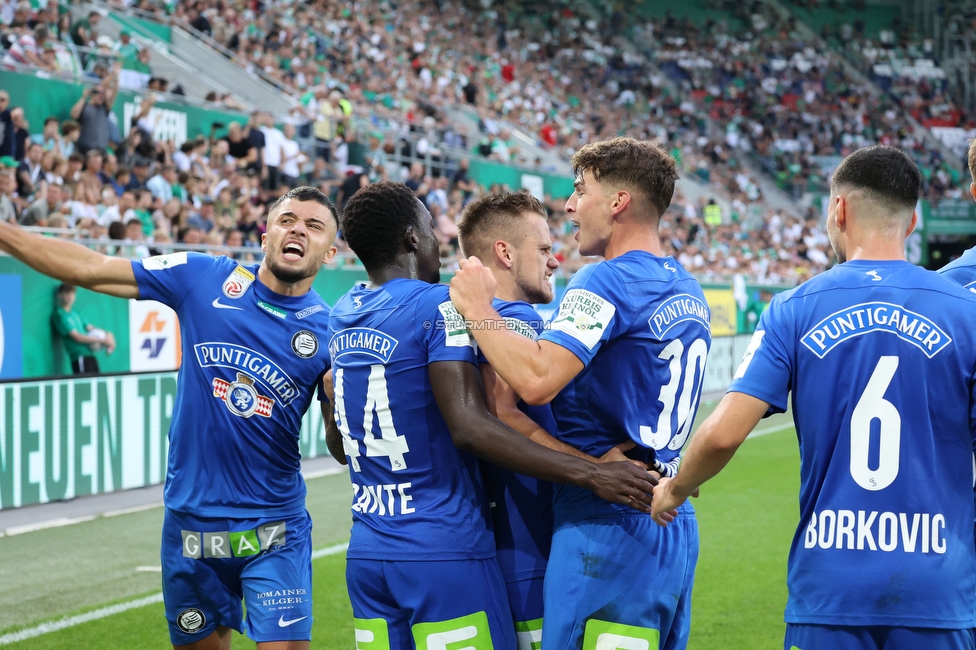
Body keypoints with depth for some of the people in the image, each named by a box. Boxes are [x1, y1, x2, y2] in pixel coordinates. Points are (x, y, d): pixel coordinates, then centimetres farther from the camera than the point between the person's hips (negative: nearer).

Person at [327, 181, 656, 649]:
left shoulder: (341, 315, 11)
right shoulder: (439, 306, -11)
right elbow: (470, 427, -23)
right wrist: (590, 474, -23)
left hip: (365, 554, 7)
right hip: (442, 552, -7)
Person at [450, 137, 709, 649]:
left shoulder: (606, 282, -14)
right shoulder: (688, 292, 15)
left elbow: (537, 381, -26)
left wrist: (478, 310, -14)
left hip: (606, 527, -9)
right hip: (674, 528, 9)